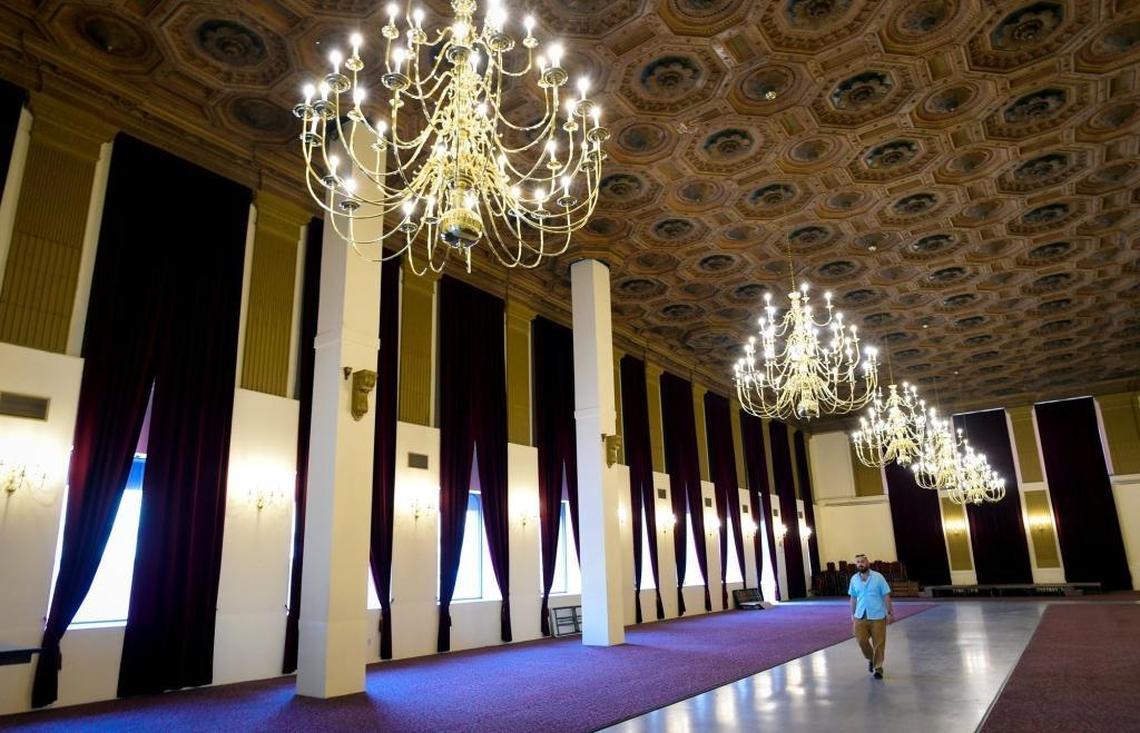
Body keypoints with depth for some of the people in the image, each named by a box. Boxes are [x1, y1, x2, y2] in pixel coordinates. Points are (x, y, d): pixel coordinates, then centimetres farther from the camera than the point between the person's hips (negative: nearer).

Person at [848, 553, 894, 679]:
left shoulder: (878, 577, -8)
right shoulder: (854, 579, 2)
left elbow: (886, 596, -5)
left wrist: (890, 613, -7)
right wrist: (852, 614, 12)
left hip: (877, 616, -3)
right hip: (860, 616, 3)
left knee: (878, 643, 2)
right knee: (861, 640, 0)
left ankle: (878, 668, 18)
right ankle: (871, 659, 30)